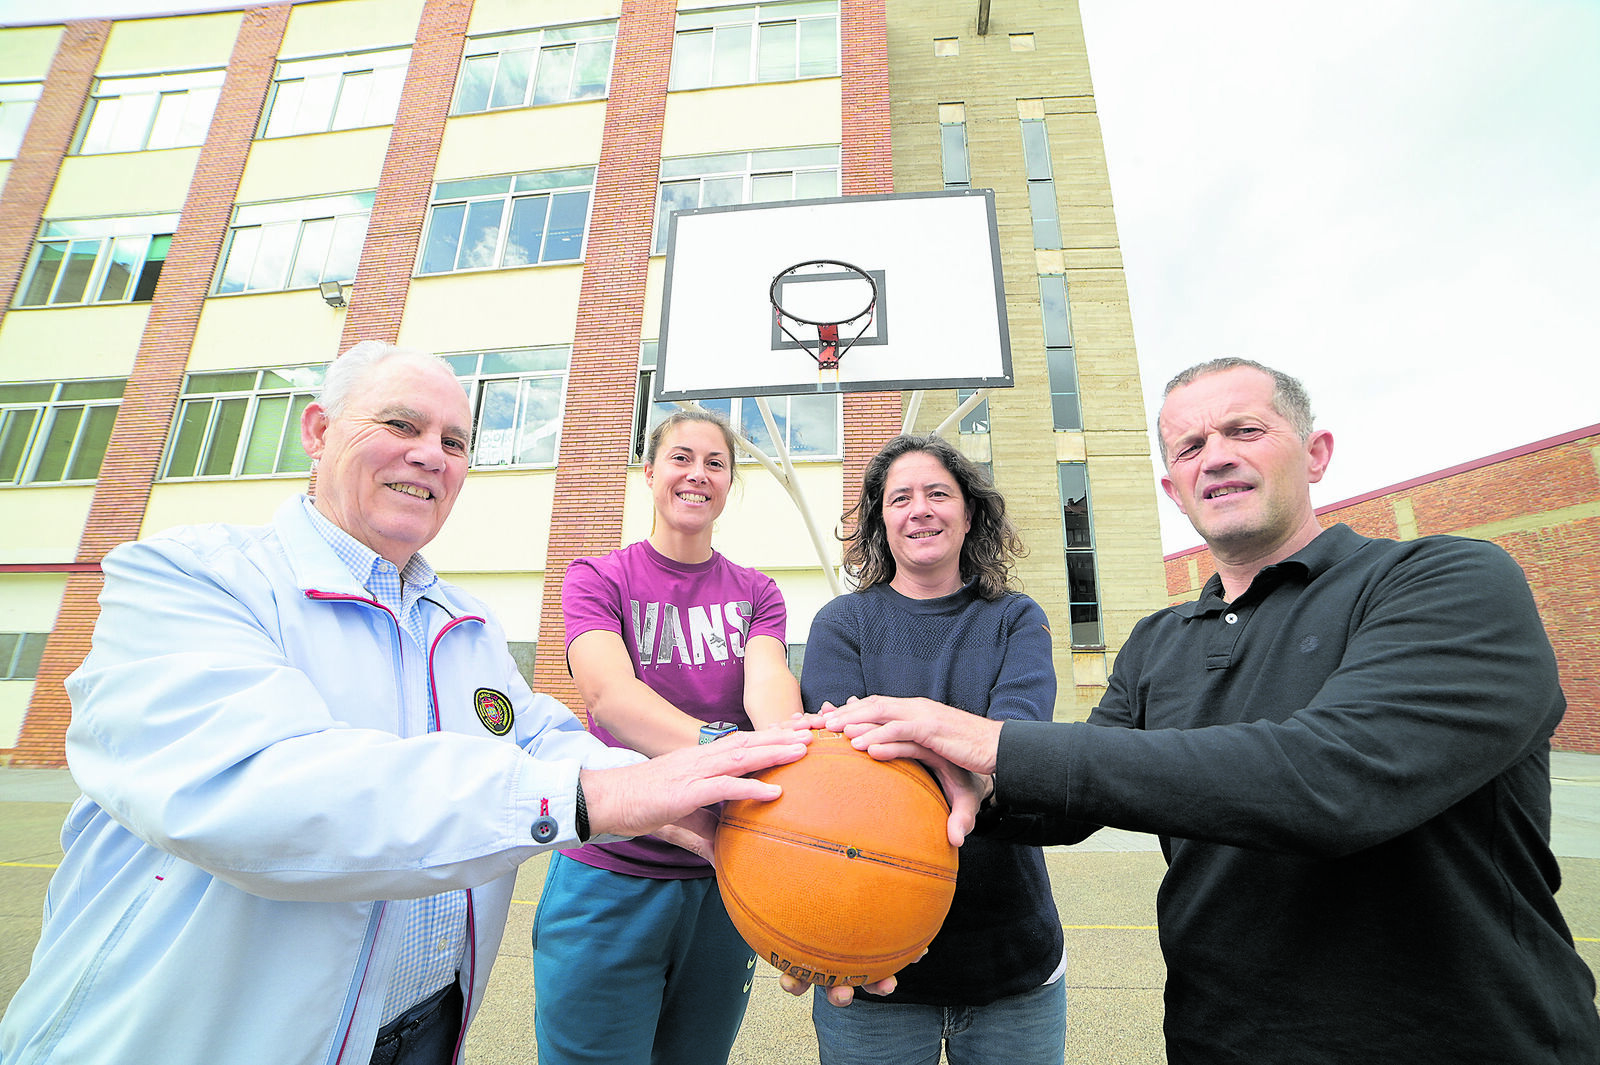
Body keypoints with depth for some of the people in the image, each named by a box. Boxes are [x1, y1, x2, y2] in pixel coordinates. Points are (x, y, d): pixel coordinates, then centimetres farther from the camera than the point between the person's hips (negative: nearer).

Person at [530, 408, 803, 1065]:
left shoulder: (756, 593, 4)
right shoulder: (596, 580, -5)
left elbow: (768, 679, -17)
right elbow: (607, 692, -25)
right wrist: (717, 747, -44)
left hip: (726, 877, 3)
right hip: (611, 874, -2)